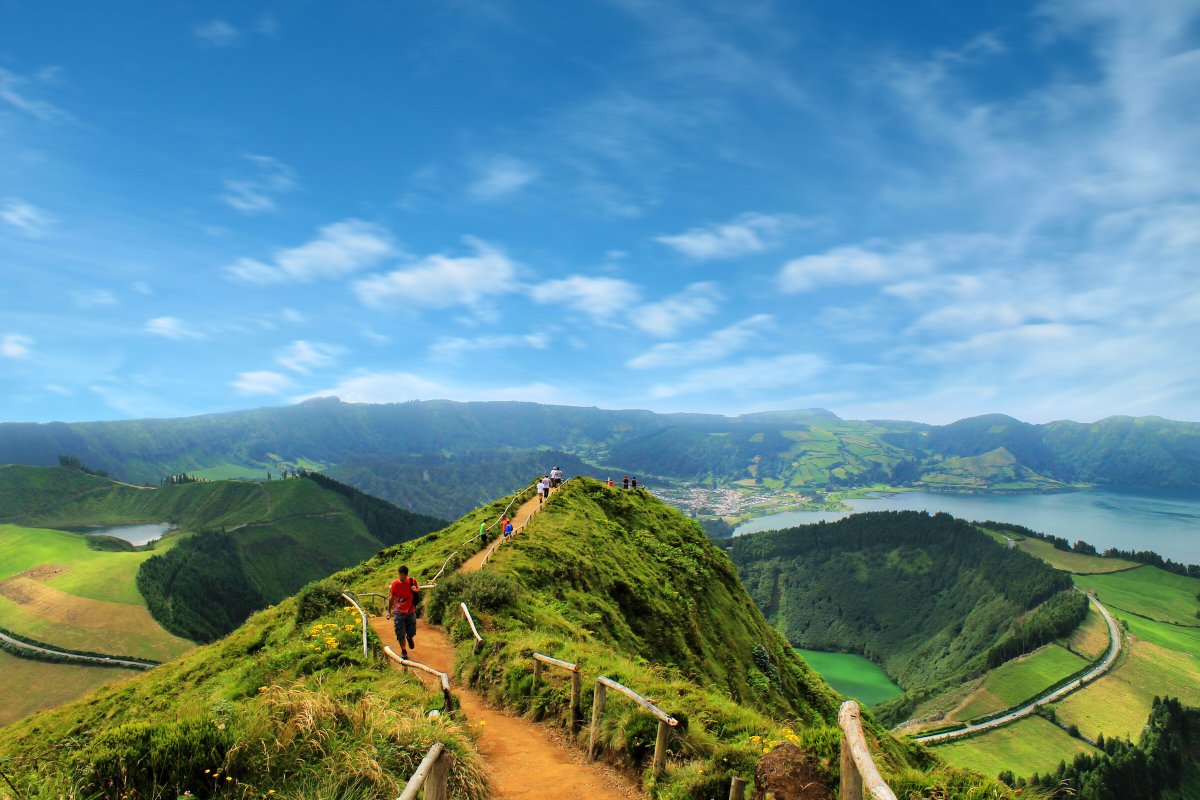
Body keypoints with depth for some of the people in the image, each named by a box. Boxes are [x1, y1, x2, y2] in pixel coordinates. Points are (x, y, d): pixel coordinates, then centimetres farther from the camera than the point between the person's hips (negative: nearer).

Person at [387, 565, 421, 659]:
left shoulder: (412, 582, -9)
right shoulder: (394, 584, -10)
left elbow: (419, 589, 10)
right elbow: (391, 598, 2)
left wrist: (416, 590, -15)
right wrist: (389, 611, 9)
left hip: (411, 612, 1)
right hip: (399, 612, -1)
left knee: (411, 632, 9)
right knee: (400, 634, 2)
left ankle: (409, 638, 45)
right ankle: (403, 651, 22)